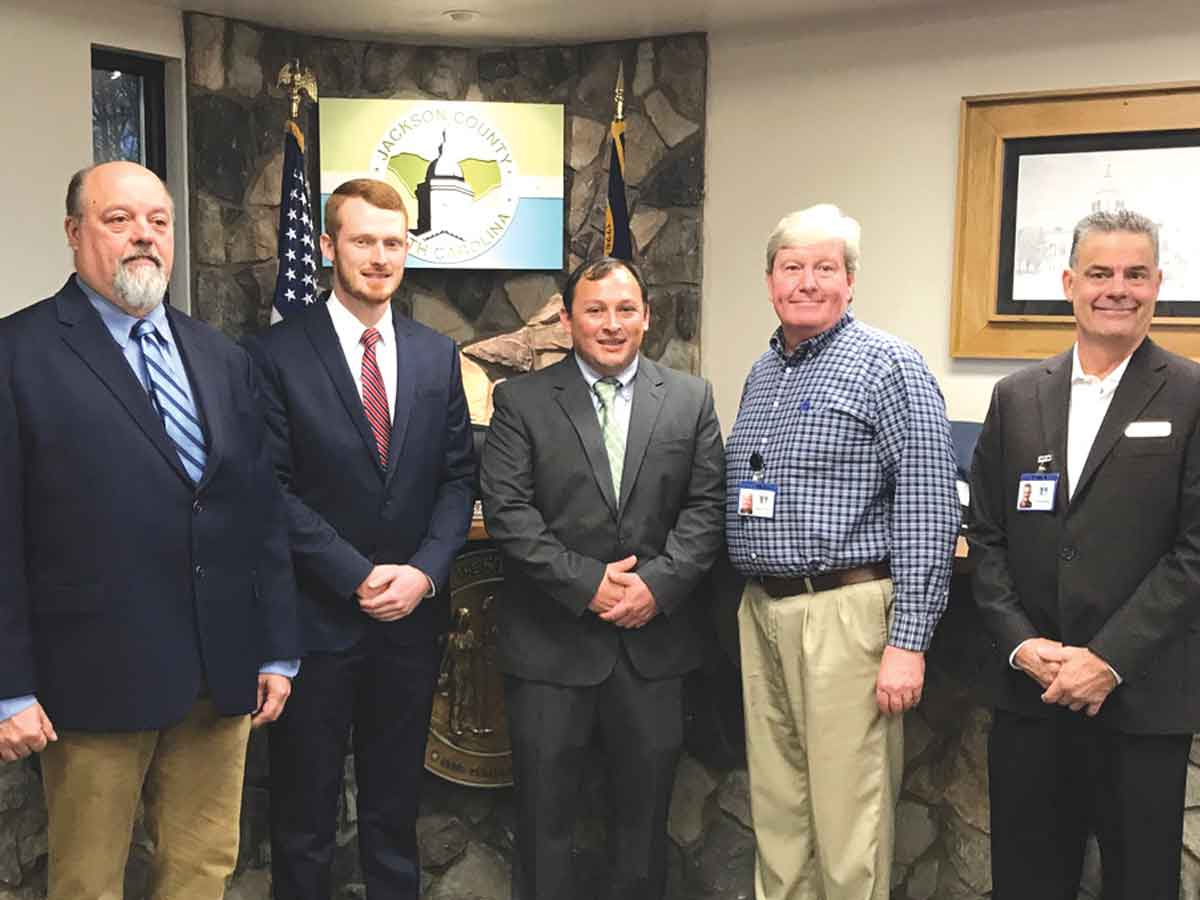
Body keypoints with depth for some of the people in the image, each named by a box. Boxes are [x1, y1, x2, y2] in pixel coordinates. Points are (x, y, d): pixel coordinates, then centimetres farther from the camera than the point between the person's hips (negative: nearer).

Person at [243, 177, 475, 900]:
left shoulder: (437, 355, 7)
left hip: (412, 615, 4)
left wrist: (424, 572, -8)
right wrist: (359, 576, -15)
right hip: (316, 618, -3)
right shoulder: (276, 354, -6)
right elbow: (273, 489, -10)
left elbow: (458, 478, 6)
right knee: (305, 811, 11)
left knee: (396, 806, 17)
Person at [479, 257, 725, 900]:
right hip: (551, 641, -2)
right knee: (544, 810, 9)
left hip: (653, 639, 2)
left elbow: (706, 506, 2)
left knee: (645, 809, 15)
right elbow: (506, 510, -8)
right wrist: (585, 583, -14)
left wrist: (659, 582, -12)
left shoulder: (690, 399, 7)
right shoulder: (521, 401, 0)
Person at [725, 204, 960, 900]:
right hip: (760, 609, 7)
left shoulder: (888, 366, -8)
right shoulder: (762, 374, 15)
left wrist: (909, 642, -17)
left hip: (845, 612, -7)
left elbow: (928, 515, -13)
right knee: (776, 808, 16)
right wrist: (749, 599, 13)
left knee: (848, 820, 1)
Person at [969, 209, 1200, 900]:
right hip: (1029, 689, 3)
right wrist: (1022, 643, -5)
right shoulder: (1017, 397, 8)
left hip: (1142, 697, -3)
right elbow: (988, 537, 8)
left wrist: (1108, 660, -14)